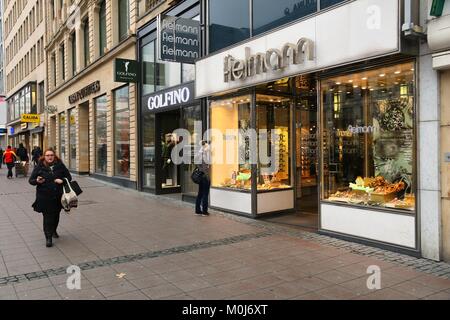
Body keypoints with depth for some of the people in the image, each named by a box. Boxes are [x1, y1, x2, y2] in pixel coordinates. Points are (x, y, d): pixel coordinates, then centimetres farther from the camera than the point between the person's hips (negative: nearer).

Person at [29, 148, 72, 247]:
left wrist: (62, 180, -12)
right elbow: (31, 180, 2)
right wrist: (37, 181, -20)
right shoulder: (39, 167, -1)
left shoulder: (60, 166, 3)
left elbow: (69, 177, 9)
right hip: (44, 197, -2)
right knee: (47, 217, -4)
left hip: (58, 196, 3)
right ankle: (48, 237, 4)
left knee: (56, 215, 16)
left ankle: (53, 231, 40)